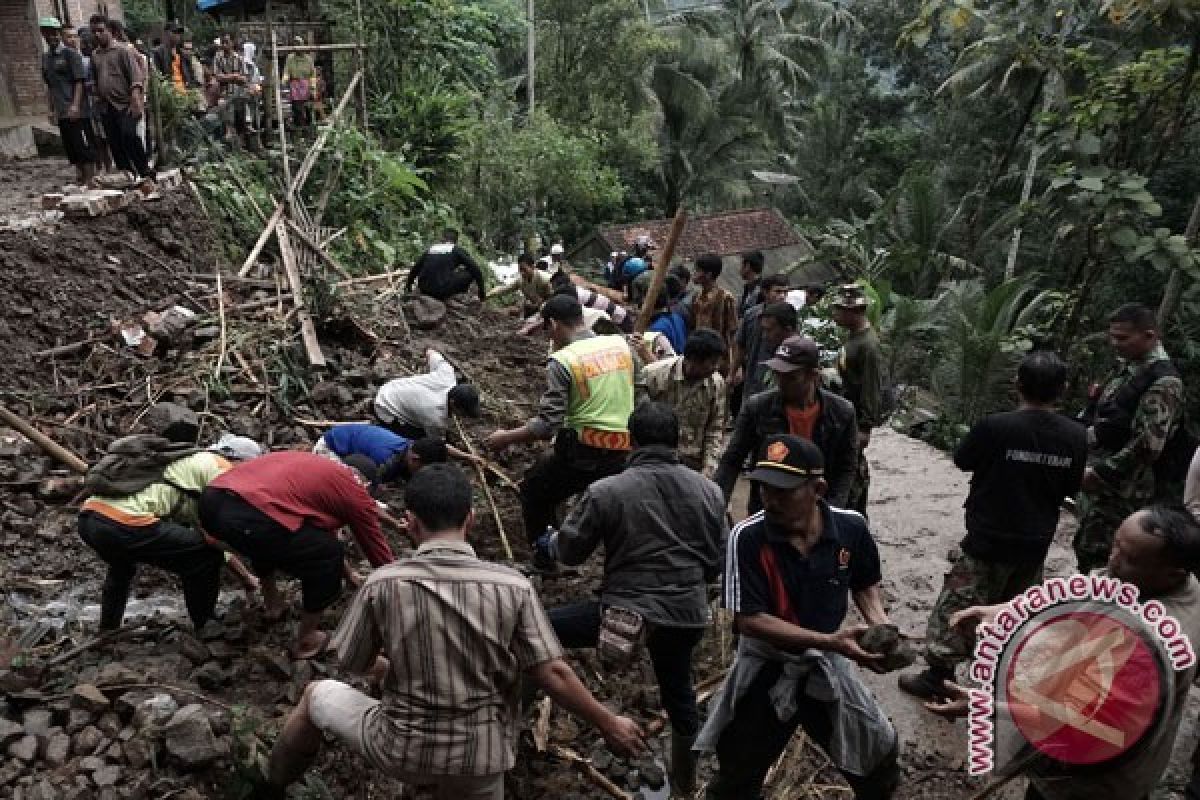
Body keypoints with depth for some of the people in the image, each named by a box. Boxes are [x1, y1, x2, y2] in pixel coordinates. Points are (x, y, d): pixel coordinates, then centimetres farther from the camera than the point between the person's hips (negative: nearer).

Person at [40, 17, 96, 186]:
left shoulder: (70, 53, -4)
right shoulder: (45, 57, 15)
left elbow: (80, 81, -10)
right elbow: (49, 86, 20)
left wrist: (75, 105, -19)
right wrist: (52, 109, 16)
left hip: (77, 111, -7)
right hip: (61, 112, 7)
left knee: (84, 145, -5)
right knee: (70, 147, 9)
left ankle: (90, 178, 0)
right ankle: (80, 177, 17)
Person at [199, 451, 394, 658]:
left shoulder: (311, 464, 35)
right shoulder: (355, 491, 14)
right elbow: (377, 548, 25)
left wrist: (348, 573, 64)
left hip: (211, 501, 8)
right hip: (250, 520, -8)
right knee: (330, 555, 14)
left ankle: (272, 604, 51)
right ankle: (305, 641, 25)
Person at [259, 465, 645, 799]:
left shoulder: (382, 584, -14)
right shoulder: (513, 586, -15)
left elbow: (353, 663, 1)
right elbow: (552, 673, -13)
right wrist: (609, 725, 1)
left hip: (400, 748, 0)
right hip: (480, 757, 0)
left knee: (316, 695, 26)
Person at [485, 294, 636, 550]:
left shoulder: (562, 361, -11)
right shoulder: (620, 343, 4)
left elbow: (547, 425, -14)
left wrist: (506, 438, -2)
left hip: (584, 452, -5)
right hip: (627, 454, 5)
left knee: (533, 491, 18)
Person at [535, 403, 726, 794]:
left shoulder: (606, 491, -12)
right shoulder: (709, 490, 2)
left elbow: (570, 550, -2)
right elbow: (719, 558, 11)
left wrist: (548, 543, 21)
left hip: (626, 610, -5)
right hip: (688, 615, 5)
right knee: (679, 693, 26)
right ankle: (684, 781, 44)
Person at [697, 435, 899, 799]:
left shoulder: (851, 527, -14)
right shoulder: (747, 537, -24)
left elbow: (865, 584, 6)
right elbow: (748, 619, -24)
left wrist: (880, 625, -14)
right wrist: (829, 640, -31)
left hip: (827, 667, 3)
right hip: (766, 670, -2)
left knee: (879, 768, 19)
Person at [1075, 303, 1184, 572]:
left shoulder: (1164, 381, -17)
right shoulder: (1126, 366, 10)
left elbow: (1148, 446, -22)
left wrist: (1099, 474, -19)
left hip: (1121, 488, -8)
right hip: (1096, 478, 8)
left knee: (1096, 558, -2)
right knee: (1086, 550, 17)